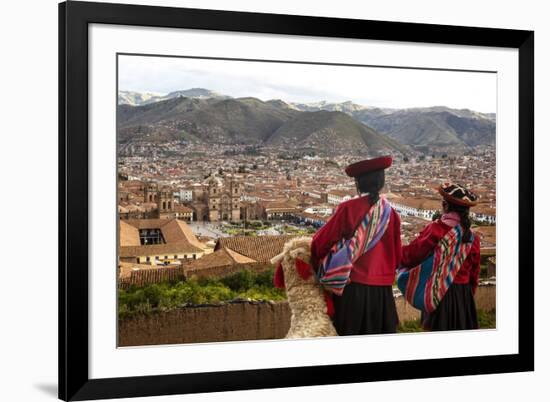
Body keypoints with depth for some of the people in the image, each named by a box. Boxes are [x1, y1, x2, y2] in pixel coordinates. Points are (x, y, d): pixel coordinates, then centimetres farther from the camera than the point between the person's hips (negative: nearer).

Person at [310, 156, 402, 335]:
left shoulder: (348, 209, -10)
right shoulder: (389, 213, 1)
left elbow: (320, 242, -6)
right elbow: (397, 255, 9)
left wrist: (316, 264, 13)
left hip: (352, 289, -3)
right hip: (382, 292, 3)